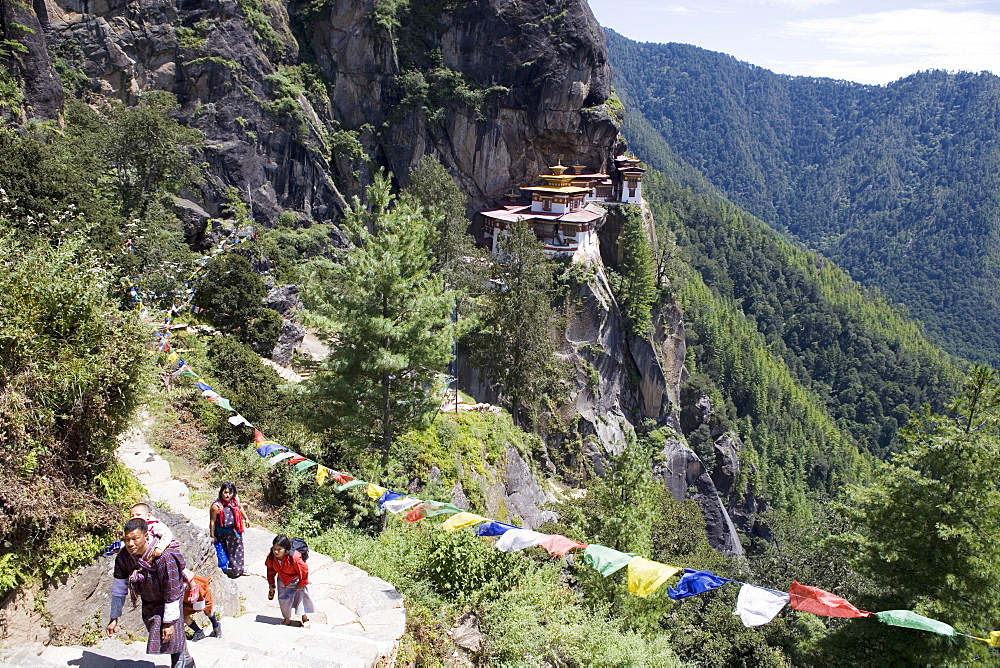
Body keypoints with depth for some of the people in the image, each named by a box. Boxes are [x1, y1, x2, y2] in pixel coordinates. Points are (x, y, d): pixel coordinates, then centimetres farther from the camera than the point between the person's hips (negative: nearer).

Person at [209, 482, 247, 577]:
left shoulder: (235, 500, -12)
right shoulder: (216, 506, -27)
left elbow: (240, 508, 10)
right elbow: (212, 521, -18)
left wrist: (246, 519, 20)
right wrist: (212, 536, -12)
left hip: (235, 530, 5)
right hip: (222, 533, -5)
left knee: (238, 550, 19)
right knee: (225, 552, 7)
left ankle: (239, 570, 37)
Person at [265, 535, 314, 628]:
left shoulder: (294, 557, -39)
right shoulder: (271, 557, -24)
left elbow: (304, 570, -24)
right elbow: (270, 570, -1)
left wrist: (301, 584, -13)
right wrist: (271, 584, 4)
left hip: (296, 580, -4)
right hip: (282, 580, 4)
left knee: (301, 598, 4)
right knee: (283, 599, 10)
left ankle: (305, 619, 25)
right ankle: (287, 619, 32)